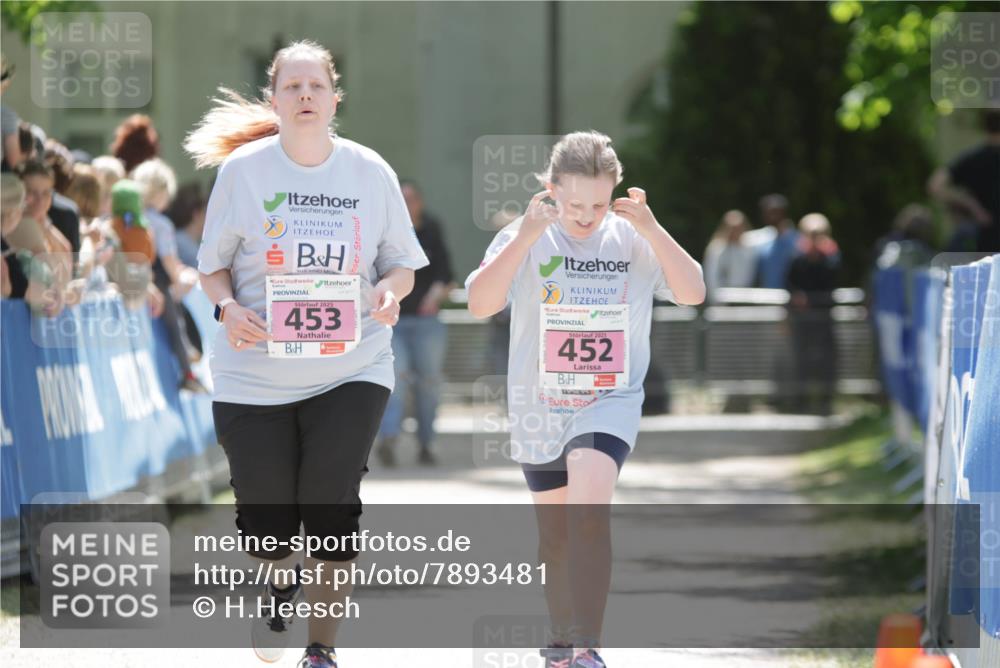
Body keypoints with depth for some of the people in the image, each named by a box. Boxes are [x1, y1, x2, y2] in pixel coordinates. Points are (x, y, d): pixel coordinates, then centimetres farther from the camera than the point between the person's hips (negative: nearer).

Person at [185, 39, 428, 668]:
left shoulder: (371, 172, 0)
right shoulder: (242, 168, -3)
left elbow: (402, 263, 8)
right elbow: (213, 262, 5)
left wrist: (390, 291, -15)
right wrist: (227, 306, -16)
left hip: (351, 368, 0)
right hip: (256, 372, 0)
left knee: (332, 505, -11)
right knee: (265, 512, 2)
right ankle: (282, 578, 40)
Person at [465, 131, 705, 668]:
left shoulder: (632, 239, -4)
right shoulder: (525, 238, -7)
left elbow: (693, 293, -13)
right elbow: (480, 303, -21)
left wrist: (652, 230, -24)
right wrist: (525, 237, -31)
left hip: (609, 402, -2)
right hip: (539, 408, 2)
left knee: (588, 508, -26)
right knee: (555, 531, 15)